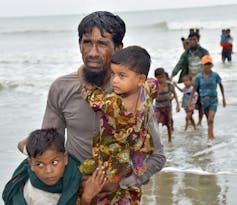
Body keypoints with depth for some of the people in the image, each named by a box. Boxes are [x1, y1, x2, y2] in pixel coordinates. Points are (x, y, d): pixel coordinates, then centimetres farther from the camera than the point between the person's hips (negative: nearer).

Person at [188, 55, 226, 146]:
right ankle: (212, 135, 35)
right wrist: (190, 101, 4)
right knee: (208, 120, 15)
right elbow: (194, 88, 4)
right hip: (204, 100, 2)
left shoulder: (215, 75, -8)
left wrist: (223, 98, 10)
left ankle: (209, 138, -11)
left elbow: (221, 86, 6)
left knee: (210, 119, -14)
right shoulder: (199, 76, -6)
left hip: (213, 100, -2)